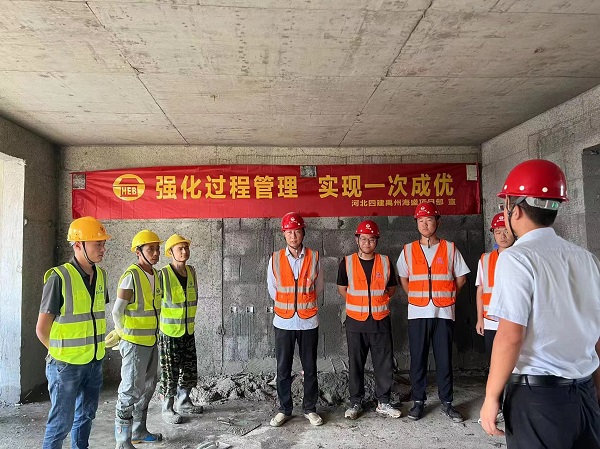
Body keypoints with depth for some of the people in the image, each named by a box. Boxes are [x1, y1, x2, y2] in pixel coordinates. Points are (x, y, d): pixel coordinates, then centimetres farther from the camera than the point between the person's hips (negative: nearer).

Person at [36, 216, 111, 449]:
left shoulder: (100, 275, 2)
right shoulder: (59, 277, -17)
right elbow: (42, 329, -12)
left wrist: (95, 347, 11)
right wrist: (60, 352, 0)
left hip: (94, 362, 6)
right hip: (66, 365, -6)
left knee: (86, 414, 20)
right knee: (62, 422, 6)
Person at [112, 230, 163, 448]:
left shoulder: (155, 275, 7)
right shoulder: (131, 275, -17)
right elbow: (117, 311, -13)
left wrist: (153, 333, 16)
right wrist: (126, 334, -1)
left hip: (151, 342, 8)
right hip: (135, 343, -8)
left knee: (148, 387, 17)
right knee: (131, 390, 0)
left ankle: (139, 431, 32)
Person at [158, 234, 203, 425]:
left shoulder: (191, 271, 3)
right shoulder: (163, 274, -15)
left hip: (188, 331, 6)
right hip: (168, 332, -6)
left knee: (190, 369, 15)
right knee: (169, 373, 5)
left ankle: (183, 402, 35)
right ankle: (167, 409, 22)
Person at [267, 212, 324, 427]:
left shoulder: (314, 257, -3)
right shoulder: (275, 259, -3)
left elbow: (319, 286, 9)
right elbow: (271, 287, 8)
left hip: (308, 322, 0)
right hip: (283, 322, 0)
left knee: (310, 368, 10)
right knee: (283, 369, 9)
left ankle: (310, 408, 27)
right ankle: (284, 409, 26)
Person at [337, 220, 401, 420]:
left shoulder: (385, 262, 3)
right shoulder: (347, 262, 0)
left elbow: (392, 288, 14)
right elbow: (342, 289, 9)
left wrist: (379, 300, 2)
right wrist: (357, 303, 2)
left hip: (381, 321, 1)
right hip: (356, 321, -1)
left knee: (384, 364, 7)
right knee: (355, 364, 8)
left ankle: (383, 402, 23)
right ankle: (355, 402, 22)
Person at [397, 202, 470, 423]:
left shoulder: (450, 248, 3)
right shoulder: (408, 250, 5)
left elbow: (461, 278, 9)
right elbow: (403, 279, 14)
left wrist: (446, 296, 5)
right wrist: (418, 297, 7)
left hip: (443, 313, 0)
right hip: (417, 313, 1)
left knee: (444, 359, 6)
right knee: (417, 359, 6)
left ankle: (447, 402, 21)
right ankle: (418, 401, 19)